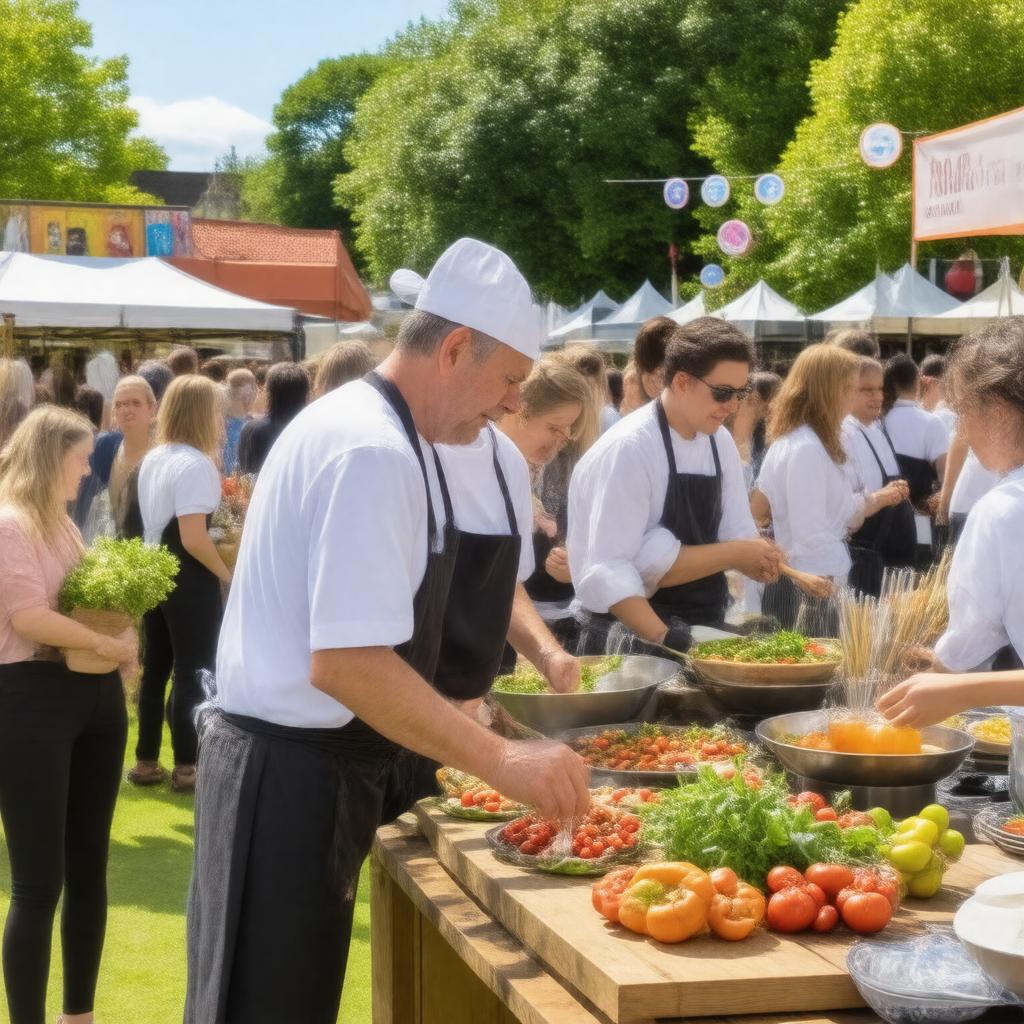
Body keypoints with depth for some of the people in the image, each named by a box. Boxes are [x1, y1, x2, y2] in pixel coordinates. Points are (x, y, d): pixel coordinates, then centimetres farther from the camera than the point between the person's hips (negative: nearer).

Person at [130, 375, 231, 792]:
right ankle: (186, 767, 5)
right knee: (193, 672, 1)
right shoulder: (195, 464, -19)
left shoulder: (151, 459, 8)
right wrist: (227, 573, -13)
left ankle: (146, 762, 22)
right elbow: (194, 539, -24)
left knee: (155, 668, 15)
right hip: (189, 581, -8)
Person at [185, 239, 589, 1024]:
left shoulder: (372, 431, 12)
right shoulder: (373, 453, -21)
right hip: (292, 777, -10)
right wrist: (501, 762, -24)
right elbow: (345, 663, -28)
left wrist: (463, 736, 20)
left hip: (309, 767, 10)